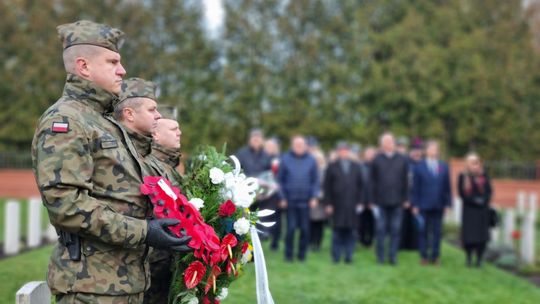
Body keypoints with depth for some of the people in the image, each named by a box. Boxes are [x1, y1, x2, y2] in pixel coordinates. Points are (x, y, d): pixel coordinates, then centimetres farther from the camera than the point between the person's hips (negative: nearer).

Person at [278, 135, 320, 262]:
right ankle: (288, 254, 8)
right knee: (291, 228, -3)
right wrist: (282, 197, -2)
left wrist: (314, 197, -2)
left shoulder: (311, 160, 6)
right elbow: (280, 179, 5)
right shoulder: (285, 159, 3)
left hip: (305, 200, 1)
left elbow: (315, 180, 8)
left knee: (305, 229, 3)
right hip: (290, 200, -1)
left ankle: (302, 254, 15)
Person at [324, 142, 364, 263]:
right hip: (337, 206, -2)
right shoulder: (332, 167, 6)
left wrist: (359, 202, 4)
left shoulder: (356, 167, 13)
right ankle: (336, 256, 6)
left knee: (350, 232, 2)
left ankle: (349, 255, 8)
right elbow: (327, 187, 4)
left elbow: (360, 186, 12)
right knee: (337, 231, -1)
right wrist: (328, 204, -4)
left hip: (352, 206, 2)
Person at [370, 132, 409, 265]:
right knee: (381, 229, 3)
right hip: (381, 201, -1)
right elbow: (373, 182, 3)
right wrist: (372, 200, 0)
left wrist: (406, 199, 4)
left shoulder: (402, 160, 7)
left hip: (397, 201, 1)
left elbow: (405, 181, 8)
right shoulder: (377, 160, 2)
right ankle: (380, 256, 11)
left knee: (395, 230, 3)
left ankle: (393, 256, 10)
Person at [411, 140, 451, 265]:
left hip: (439, 206, 2)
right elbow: (415, 188, 0)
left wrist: (447, 203, 3)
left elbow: (447, 187, 9)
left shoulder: (444, 167, 8)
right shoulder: (419, 167, 1)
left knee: (437, 231, 5)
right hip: (424, 206, -2)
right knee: (423, 231, 3)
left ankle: (435, 256, 13)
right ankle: (424, 256, 10)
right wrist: (415, 204, -4)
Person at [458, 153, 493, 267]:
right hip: (469, 209, -1)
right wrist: (474, 200, -13)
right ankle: (469, 258, 10)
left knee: (482, 234, -1)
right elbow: (461, 193, -2)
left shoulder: (484, 176, 7)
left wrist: (484, 201, -11)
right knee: (468, 234, -4)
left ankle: (479, 259, 8)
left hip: (482, 210, 2)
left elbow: (489, 191, 7)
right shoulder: (462, 176, 2)